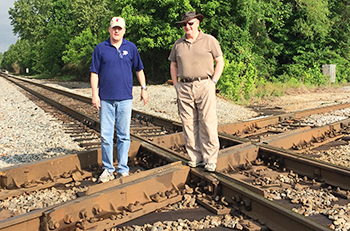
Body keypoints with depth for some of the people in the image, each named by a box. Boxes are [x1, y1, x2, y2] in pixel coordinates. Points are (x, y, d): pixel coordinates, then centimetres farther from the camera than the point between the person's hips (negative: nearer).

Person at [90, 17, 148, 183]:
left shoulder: (131, 48, 8)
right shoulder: (100, 48, 5)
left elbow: (139, 69, 15)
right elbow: (94, 73, 4)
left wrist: (144, 88, 12)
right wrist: (95, 94, -3)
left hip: (125, 98, 0)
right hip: (106, 99, 0)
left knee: (124, 135, 6)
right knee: (105, 135, 2)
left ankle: (123, 169, 16)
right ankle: (107, 169, 15)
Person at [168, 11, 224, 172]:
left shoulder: (209, 40, 5)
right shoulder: (178, 44, 14)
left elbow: (220, 62, 5)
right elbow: (173, 65, 20)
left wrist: (213, 82, -4)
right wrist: (176, 85, 9)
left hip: (204, 85, -3)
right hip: (184, 87, 4)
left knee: (208, 123, -6)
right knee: (188, 124, 3)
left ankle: (210, 160, 2)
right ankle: (195, 158, 13)